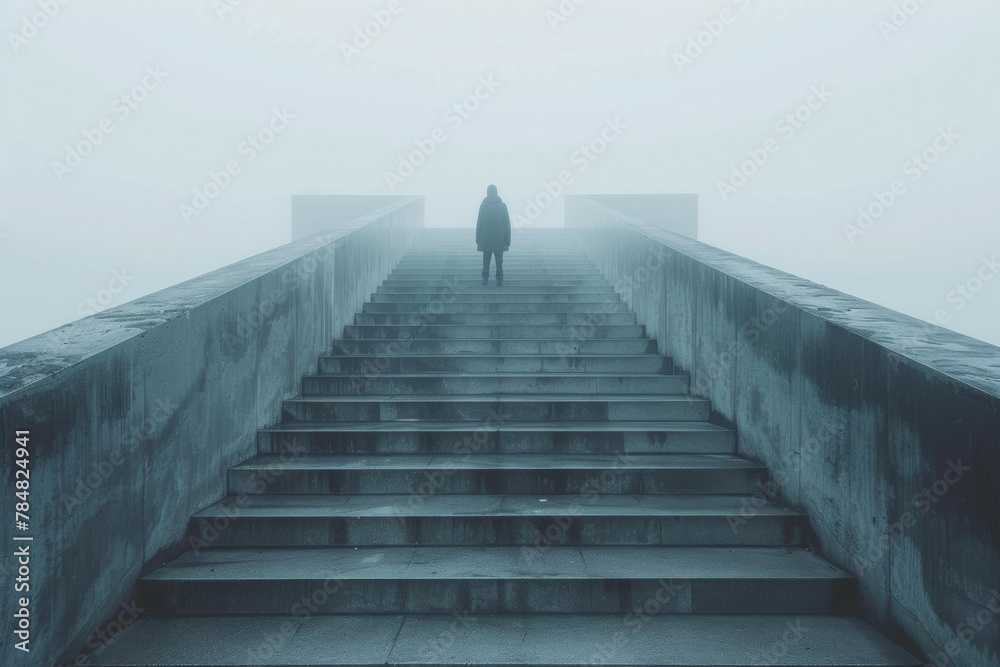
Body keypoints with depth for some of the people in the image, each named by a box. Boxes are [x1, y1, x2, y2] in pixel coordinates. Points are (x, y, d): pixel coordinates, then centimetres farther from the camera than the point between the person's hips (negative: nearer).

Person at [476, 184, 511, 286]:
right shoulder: (502, 205, -3)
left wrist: (478, 240, 3)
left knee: (486, 262, 10)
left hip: (485, 240, 0)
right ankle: (499, 281, 2)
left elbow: (479, 224, -3)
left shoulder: (483, 206, -4)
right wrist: (507, 241, 3)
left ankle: (485, 280, 10)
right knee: (499, 262, 5)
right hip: (499, 240, 0)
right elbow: (507, 224, -2)